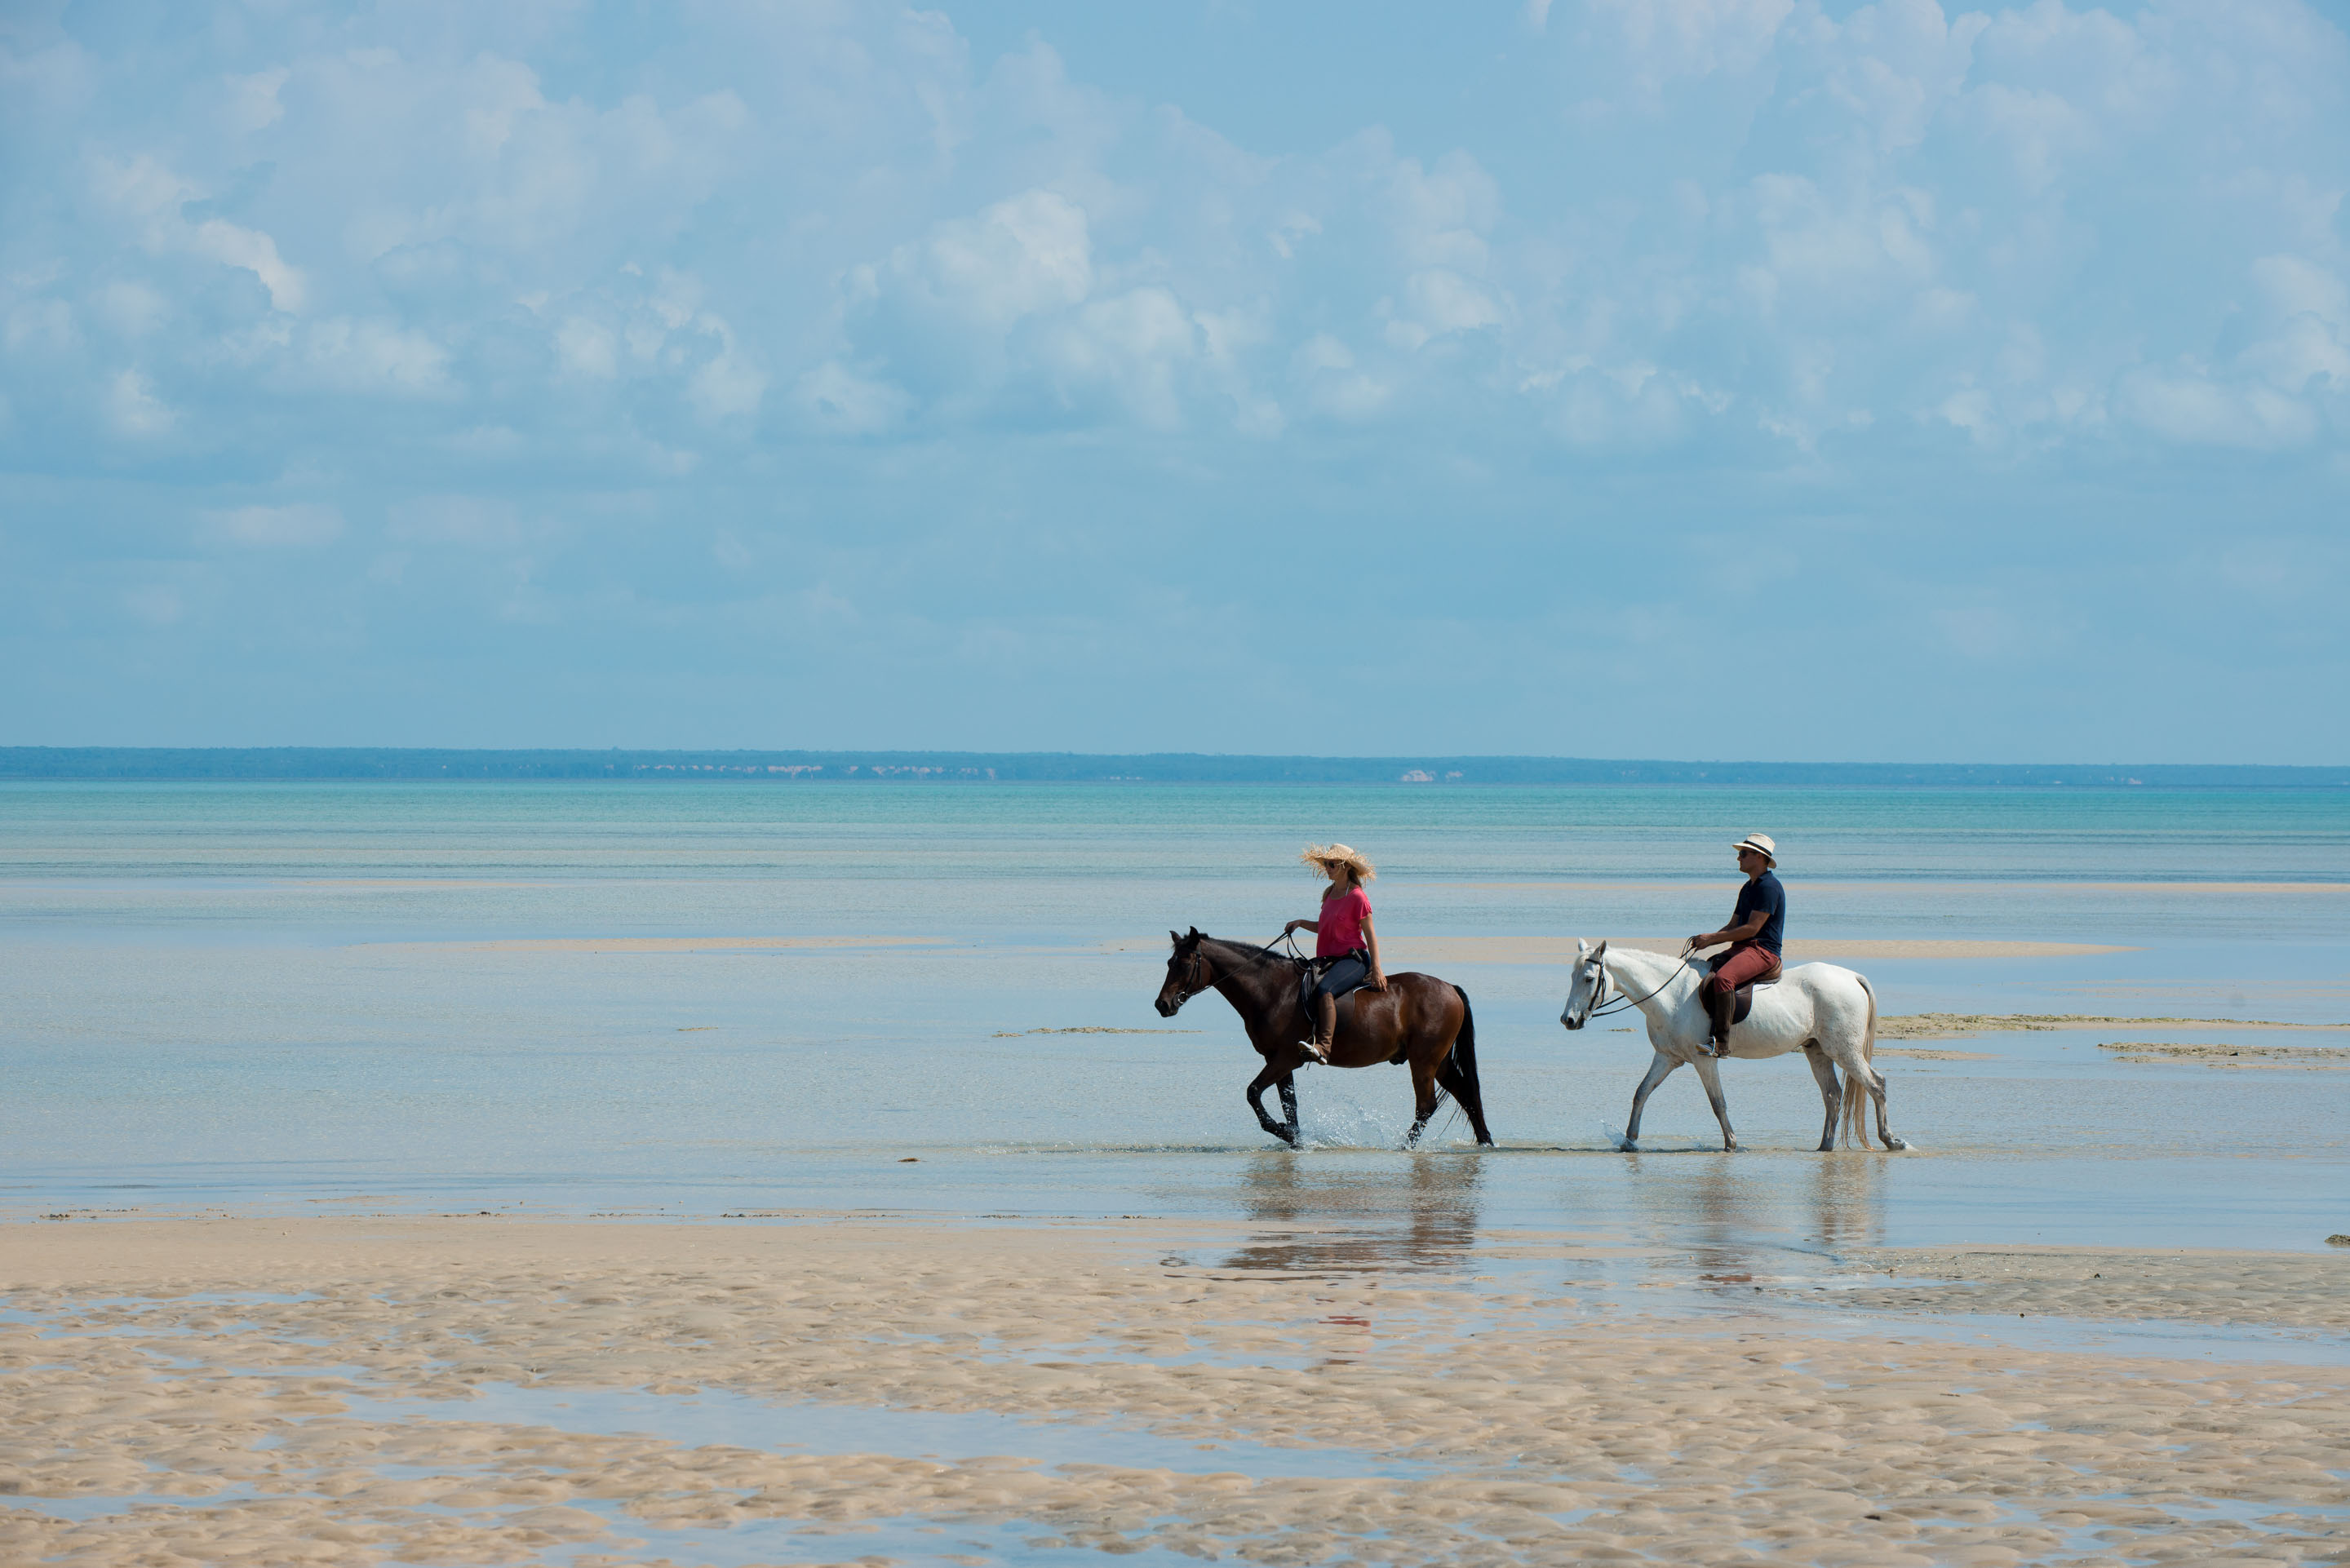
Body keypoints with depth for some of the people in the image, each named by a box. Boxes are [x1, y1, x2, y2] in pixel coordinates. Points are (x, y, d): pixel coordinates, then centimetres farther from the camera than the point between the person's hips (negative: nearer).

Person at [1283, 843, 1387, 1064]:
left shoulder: (1357, 898, -8)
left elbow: (1370, 934, -8)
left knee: (1324, 989, -35)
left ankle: (1324, 1046, -47)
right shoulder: (1330, 895, 16)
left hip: (1353, 959, -9)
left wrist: (1376, 968, -15)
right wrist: (1301, 924, 10)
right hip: (1329, 959, 9)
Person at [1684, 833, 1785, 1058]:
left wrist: (1713, 938, -14)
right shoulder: (1748, 888, 21)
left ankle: (1722, 1042, -37)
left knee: (1723, 978, -35)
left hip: (1763, 951, -11)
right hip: (1740, 949, 11)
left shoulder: (1769, 887, -11)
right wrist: (1705, 941, 7)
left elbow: (1752, 928, -17)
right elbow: (1733, 926, 24)